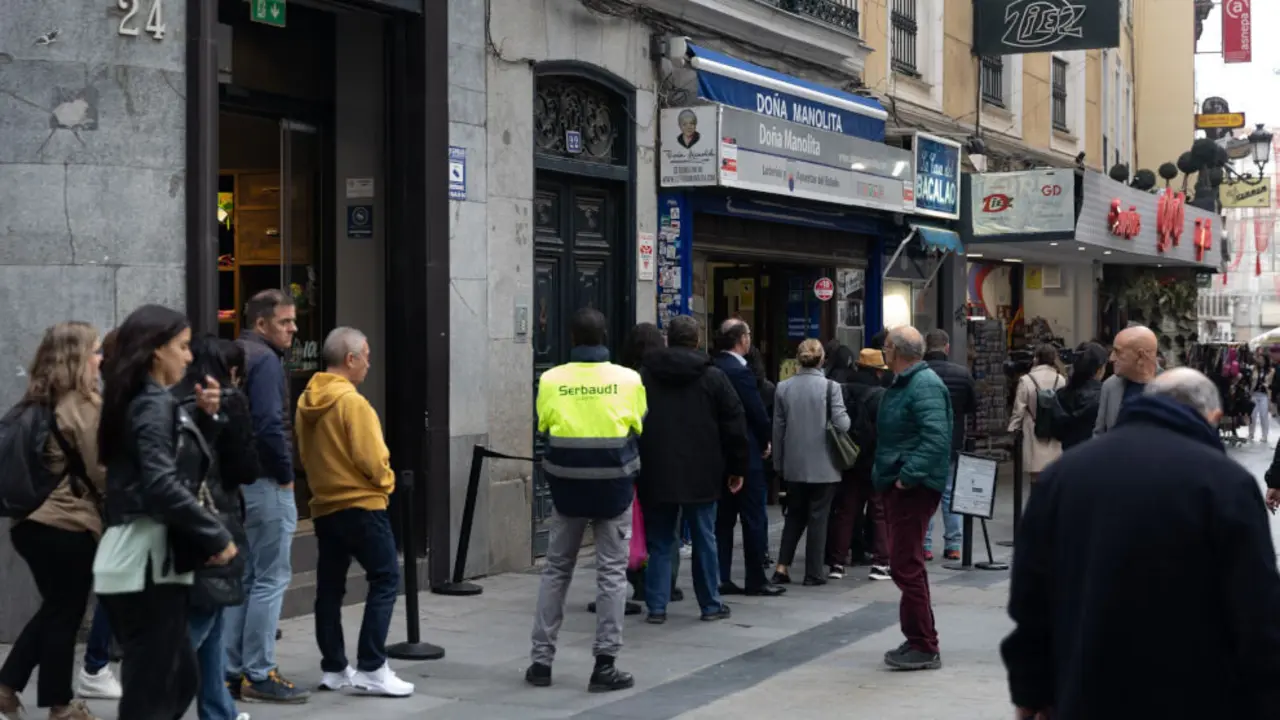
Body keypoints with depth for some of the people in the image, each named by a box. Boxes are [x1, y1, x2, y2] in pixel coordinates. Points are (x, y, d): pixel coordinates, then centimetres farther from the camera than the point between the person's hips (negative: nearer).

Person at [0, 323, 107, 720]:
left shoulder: (36, 405, 8)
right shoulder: (85, 408, -15)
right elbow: (103, 473, -13)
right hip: (69, 527, -7)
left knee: (54, 609, 20)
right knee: (65, 615, 6)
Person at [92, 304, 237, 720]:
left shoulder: (144, 401, 17)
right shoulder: (154, 405, -12)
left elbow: (185, 463, 23)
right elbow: (162, 486, -23)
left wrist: (205, 417, 11)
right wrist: (217, 537, -18)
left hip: (147, 560, 10)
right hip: (147, 562, -10)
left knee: (180, 679, 16)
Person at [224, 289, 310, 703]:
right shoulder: (265, 360, -14)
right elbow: (269, 425, -24)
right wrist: (286, 475, -12)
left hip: (236, 480, 10)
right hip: (265, 483, -10)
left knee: (243, 578, 14)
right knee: (271, 580, -4)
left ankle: (234, 671, 18)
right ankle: (259, 676, -1)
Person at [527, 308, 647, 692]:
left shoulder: (551, 380, -8)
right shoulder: (628, 380, -9)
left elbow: (543, 430, 1)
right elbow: (641, 430, 2)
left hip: (566, 485, 1)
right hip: (614, 487, -1)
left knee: (556, 571, 14)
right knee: (611, 573, 6)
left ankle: (541, 660, 16)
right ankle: (605, 664, 5)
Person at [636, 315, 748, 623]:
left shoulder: (644, 375, 2)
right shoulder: (713, 377, -1)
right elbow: (734, 425, 0)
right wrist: (737, 468, 8)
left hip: (656, 473, 1)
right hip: (701, 474, -1)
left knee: (660, 541, 7)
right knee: (704, 539, 8)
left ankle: (656, 606, 4)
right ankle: (711, 605, 15)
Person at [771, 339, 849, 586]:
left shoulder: (783, 387, -1)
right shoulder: (830, 387, -11)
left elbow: (778, 428, 4)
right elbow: (841, 424, -15)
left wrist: (778, 462, 13)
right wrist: (846, 419, 9)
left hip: (794, 464, 3)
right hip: (822, 464, -3)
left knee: (794, 515, 16)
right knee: (818, 517, 6)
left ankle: (783, 566, 8)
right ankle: (814, 572, 9)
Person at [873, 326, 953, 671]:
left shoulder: (924, 386, -17)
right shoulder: (903, 384, 16)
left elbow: (937, 438, -28)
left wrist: (908, 476, -27)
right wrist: (887, 475, 15)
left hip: (914, 487, -11)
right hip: (898, 485, 11)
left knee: (906, 566, -10)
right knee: (907, 565, 17)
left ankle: (924, 648, -4)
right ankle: (918, 640, 26)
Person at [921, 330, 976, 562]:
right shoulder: (962, 374, -6)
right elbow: (973, 407, 4)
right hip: (953, 443, 2)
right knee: (952, 493, 10)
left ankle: (924, 546, 4)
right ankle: (953, 545, 10)